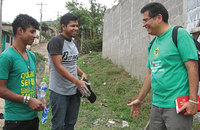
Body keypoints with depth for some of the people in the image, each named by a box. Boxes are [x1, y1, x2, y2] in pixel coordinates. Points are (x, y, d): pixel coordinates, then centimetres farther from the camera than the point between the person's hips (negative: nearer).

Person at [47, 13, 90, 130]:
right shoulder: (56, 41, -13)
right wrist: (77, 82, -23)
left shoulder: (73, 43, 12)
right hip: (60, 92, -7)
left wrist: (82, 73, 2)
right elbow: (58, 66, -20)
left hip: (74, 90, 8)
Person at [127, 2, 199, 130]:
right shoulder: (153, 44, 14)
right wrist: (139, 100, 22)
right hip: (156, 105, 8)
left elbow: (192, 67, -15)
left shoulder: (179, 34, -8)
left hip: (177, 106, -7)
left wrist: (193, 100, -21)